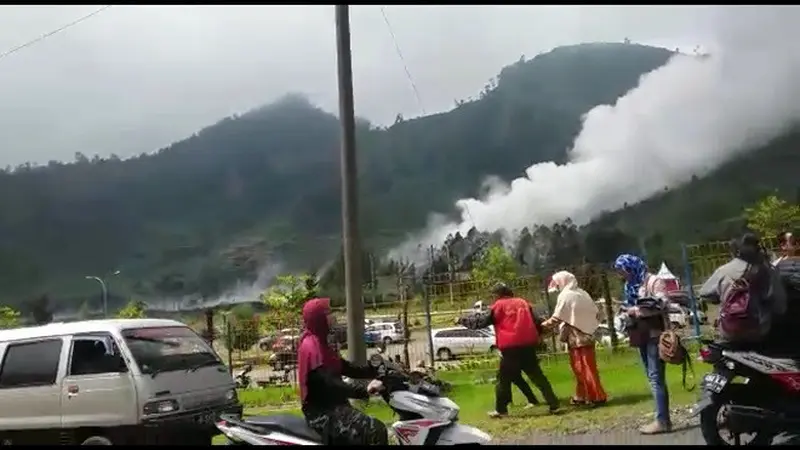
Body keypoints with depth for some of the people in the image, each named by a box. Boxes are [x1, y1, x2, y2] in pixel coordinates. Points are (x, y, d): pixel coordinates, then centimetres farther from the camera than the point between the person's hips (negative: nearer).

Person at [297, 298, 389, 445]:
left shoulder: (319, 343, 17)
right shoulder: (311, 346, -16)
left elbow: (346, 368, 16)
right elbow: (328, 383, -27)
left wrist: (375, 370, 5)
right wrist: (364, 390, -35)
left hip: (331, 407, 10)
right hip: (323, 413, -10)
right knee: (376, 431, -22)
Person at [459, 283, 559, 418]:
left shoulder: (498, 306, 2)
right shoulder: (523, 303, 17)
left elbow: (480, 320, 3)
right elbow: (535, 322, 21)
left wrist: (462, 319, 14)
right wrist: (536, 338, 32)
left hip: (510, 347, -5)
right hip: (528, 345, 5)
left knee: (503, 379, 6)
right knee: (538, 376, 9)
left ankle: (501, 410, 8)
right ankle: (554, 404, 6)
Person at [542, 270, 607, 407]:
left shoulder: (565, 296, -11)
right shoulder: (583, 293, 10)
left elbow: (556, 318, -13)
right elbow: (595, 312, 11)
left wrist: (542, 325, 0)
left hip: (576, 338, -8)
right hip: (587, 335, 8)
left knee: (584, 369, -2)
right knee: (586, 368, 13)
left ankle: (597, 397, -1)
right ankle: (581, 396, 21)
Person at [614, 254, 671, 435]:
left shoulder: (654, 281, -6)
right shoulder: (630, 286, 17)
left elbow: (661, 304, -16)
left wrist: (635, 310, -14)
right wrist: (627, 310, 1)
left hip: (654, 335, -8)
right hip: (642, 336, 8)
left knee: (656, 377, -11)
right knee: (652, 378, 7)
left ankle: (662, 420, -10)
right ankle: (663, 418, 11)